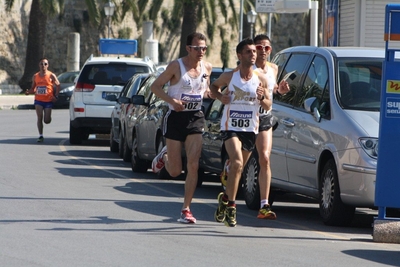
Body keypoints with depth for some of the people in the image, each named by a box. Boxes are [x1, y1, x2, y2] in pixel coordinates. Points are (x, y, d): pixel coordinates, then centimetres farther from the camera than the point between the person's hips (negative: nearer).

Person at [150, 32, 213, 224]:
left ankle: (186, 210, -4)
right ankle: (164, 156, 40)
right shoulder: (176, 66, -10)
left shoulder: (207, 68, 4)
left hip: (195, 119, 3)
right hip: (176, 117, -3)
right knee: (175, 171, 3)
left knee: (193, 166, -11)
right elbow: (155, 86, -6)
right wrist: (171, 100, -21)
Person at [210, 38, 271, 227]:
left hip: (250, 129, 3)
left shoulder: (261, 80, 1)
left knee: (238, 168, 12)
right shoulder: (229, 76, -3)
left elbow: (268, 107, 8)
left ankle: (225, 197, 35)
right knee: (237, 163, -23)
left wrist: (262, 98, -14)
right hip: (230, 127, -3)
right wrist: (220, 96, -5)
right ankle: (230, 206, -17)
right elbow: (213, 86, 16)